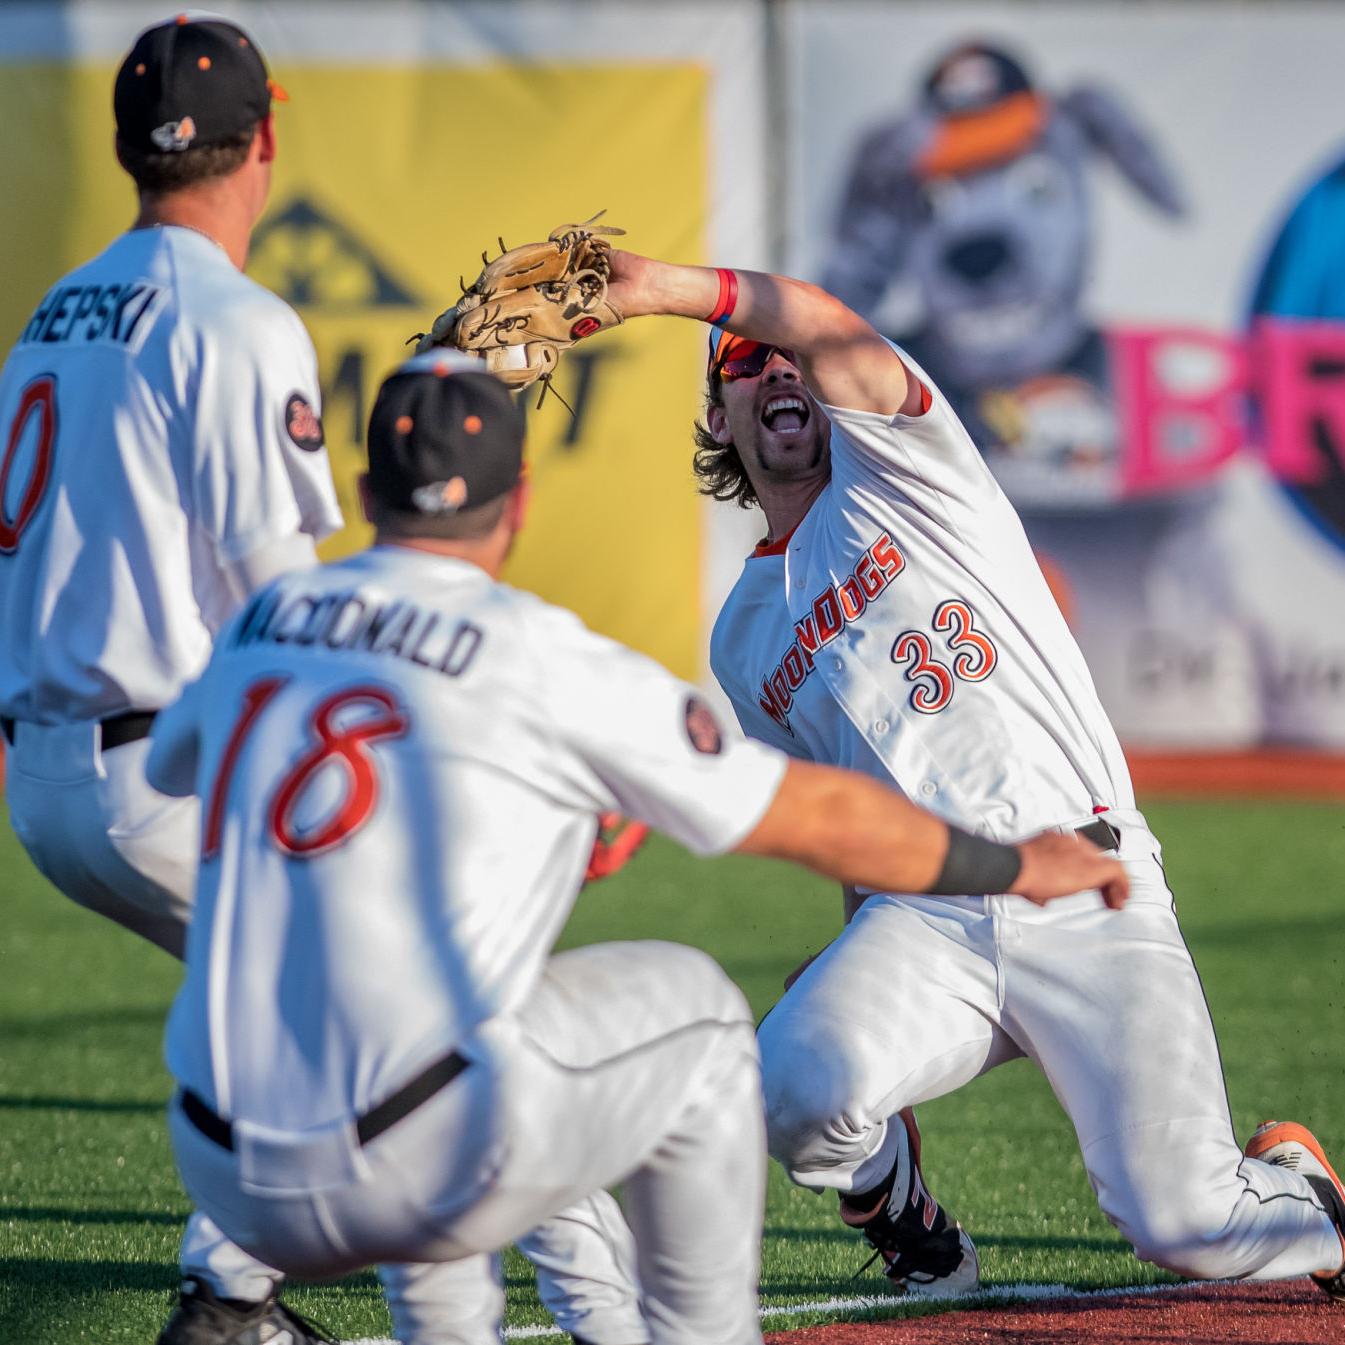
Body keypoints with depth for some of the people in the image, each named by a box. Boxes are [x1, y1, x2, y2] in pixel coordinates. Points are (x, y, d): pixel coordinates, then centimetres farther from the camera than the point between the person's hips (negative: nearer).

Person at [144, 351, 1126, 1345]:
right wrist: (1019, 867, 20)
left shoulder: (258, 626, 12)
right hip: (429, 1177, -5)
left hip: (236, 1186, 5)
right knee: (691, 1009, 19)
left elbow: (169, 764, 36)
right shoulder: (551, 662, -2)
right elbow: (816, 815, 5)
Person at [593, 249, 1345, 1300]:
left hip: (1088, 895, -3)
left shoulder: (896, 468, 10)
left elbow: (828, 330, -11)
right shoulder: (742, 642, 23)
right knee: (801, 1085, -31)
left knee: (1184, 1227, -15)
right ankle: (902, 1230, 4)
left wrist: (667, 288, -23)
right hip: (923, 920, 3)